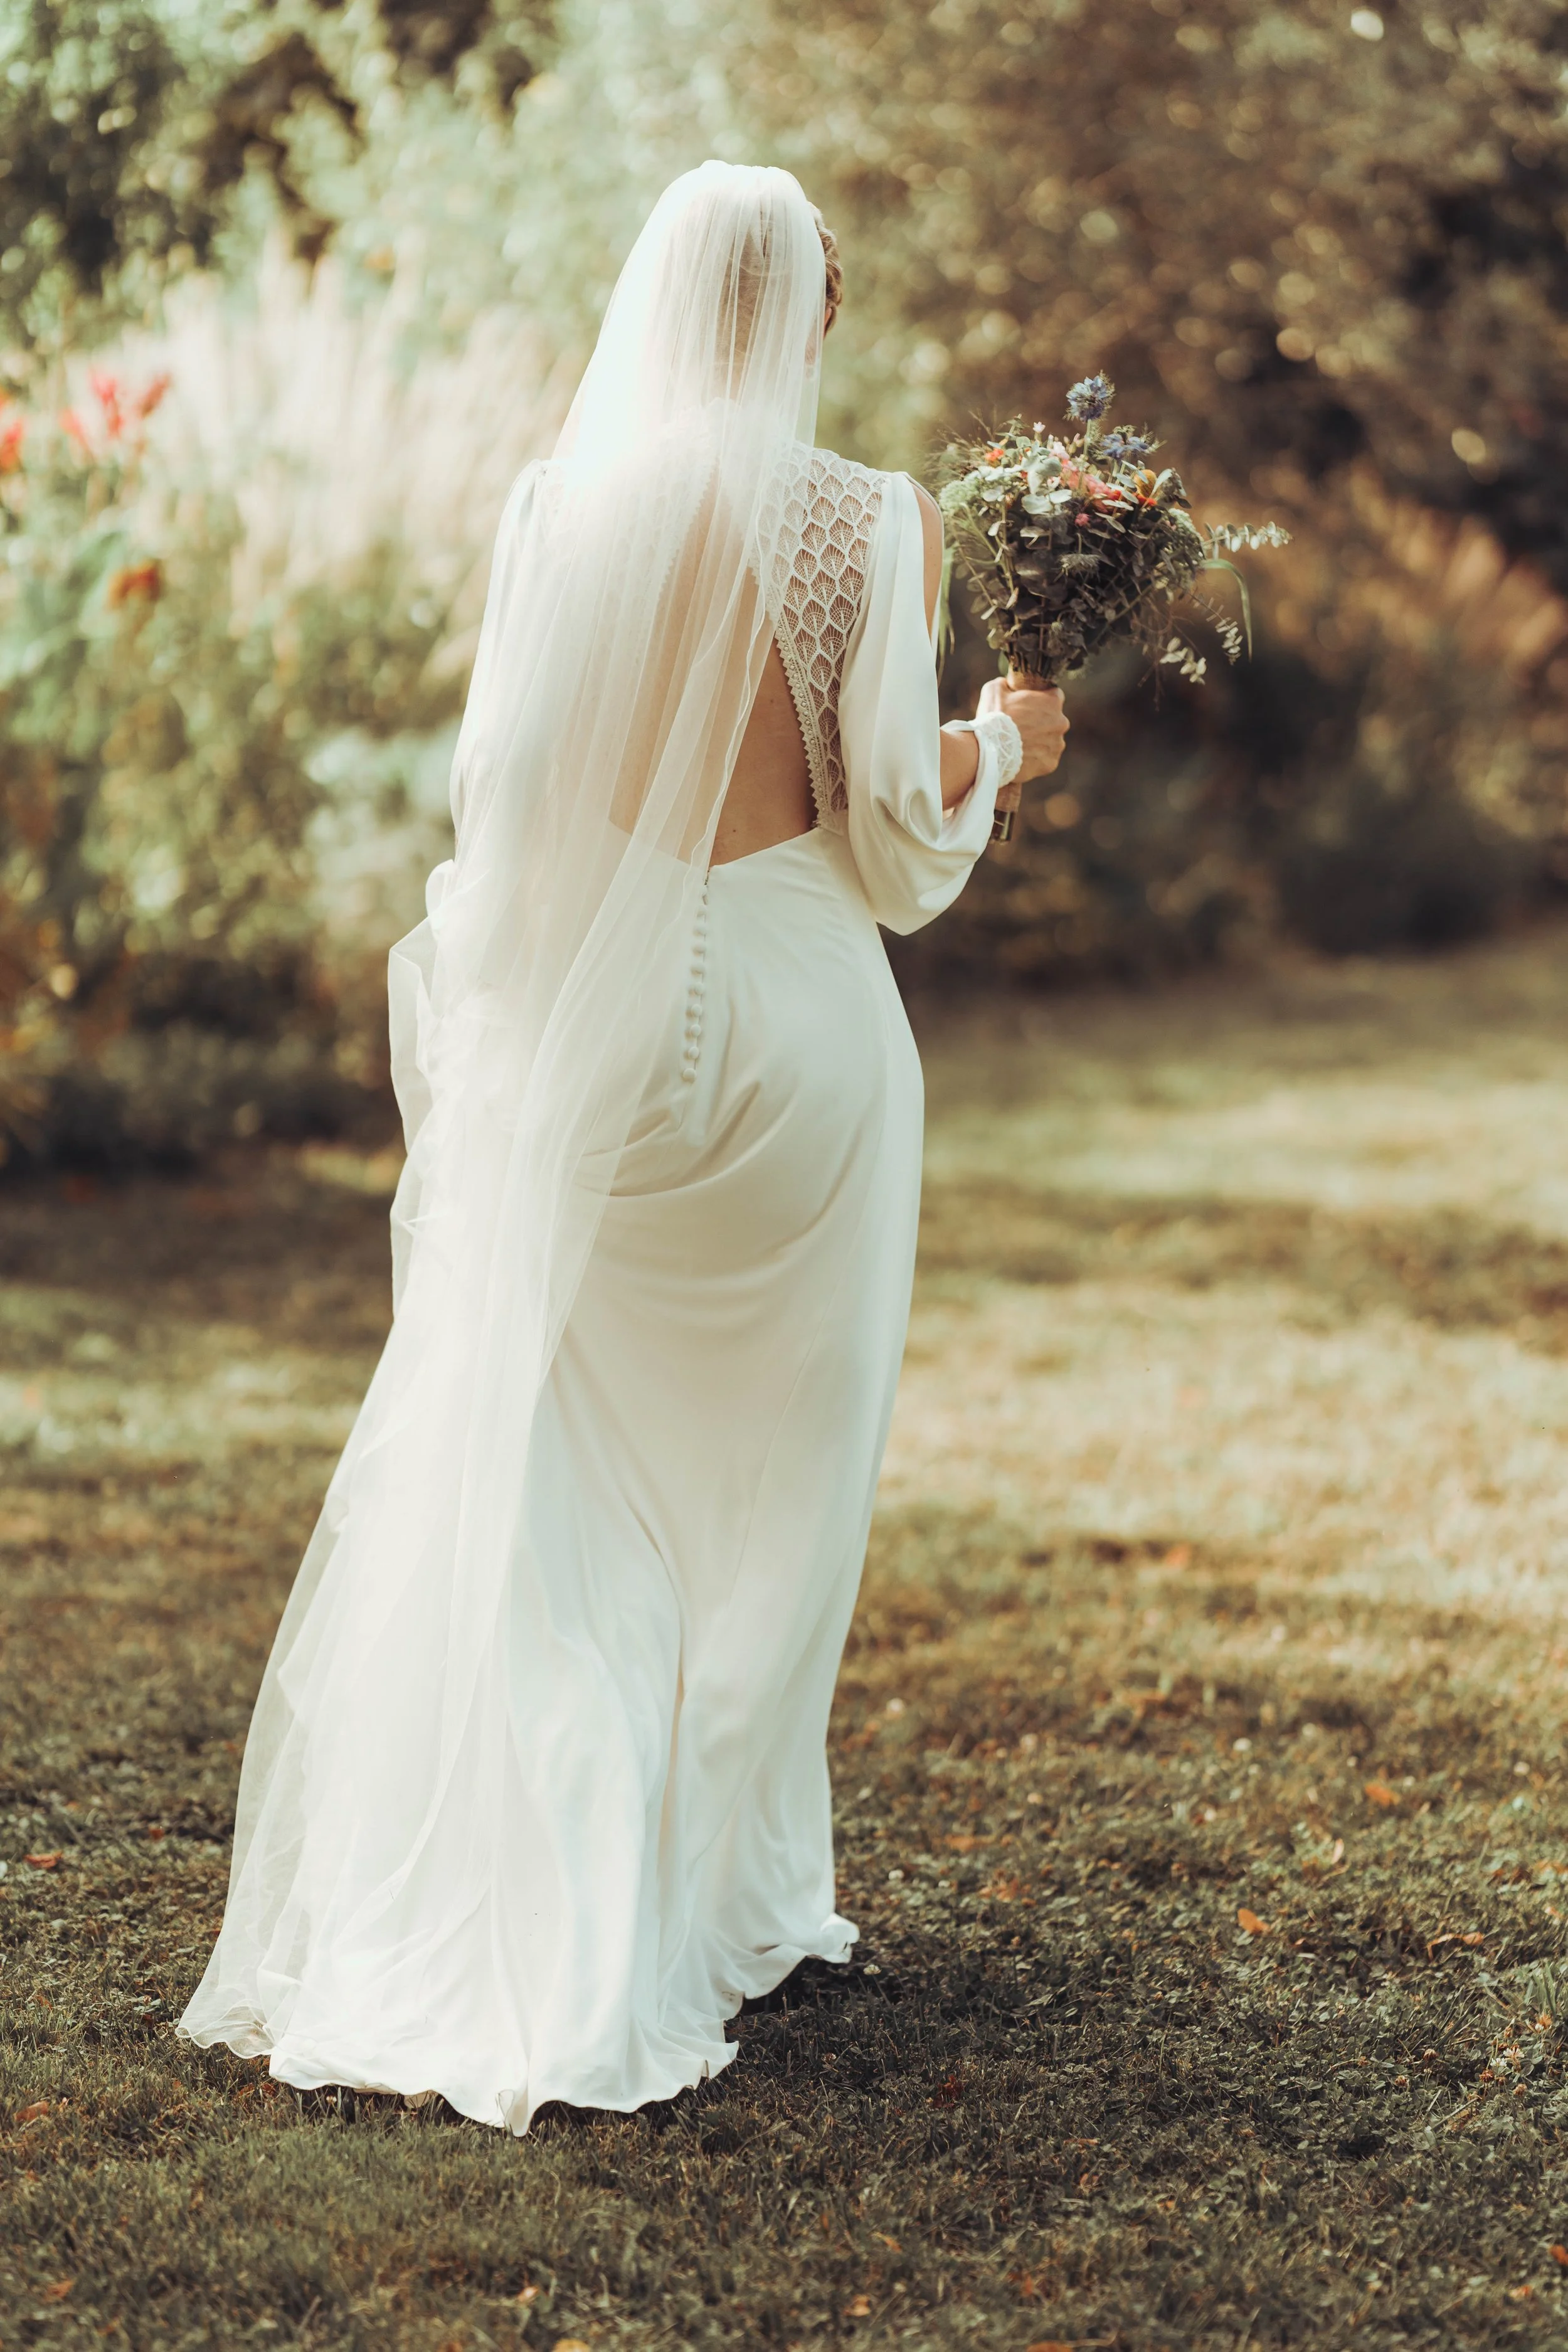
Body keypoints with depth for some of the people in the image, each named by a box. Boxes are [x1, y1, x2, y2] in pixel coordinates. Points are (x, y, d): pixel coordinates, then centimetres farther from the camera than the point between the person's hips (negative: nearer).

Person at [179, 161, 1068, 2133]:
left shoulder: (557, 510, -1)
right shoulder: (875, 524, -7)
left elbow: (490, 784, 1)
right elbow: (892, 829, -7)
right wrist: (1001, 744, 14)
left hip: (587, 1022, 2)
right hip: (792, 1010, -2)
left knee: (546, 1478, 11)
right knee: (762, 1480, 11)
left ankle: (494, 1905, 13)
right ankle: (712, 1903, 18)